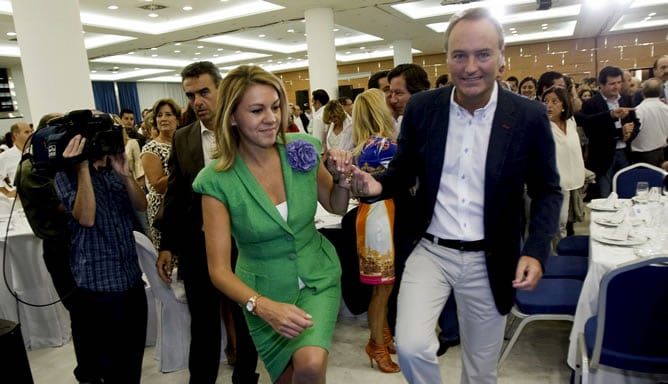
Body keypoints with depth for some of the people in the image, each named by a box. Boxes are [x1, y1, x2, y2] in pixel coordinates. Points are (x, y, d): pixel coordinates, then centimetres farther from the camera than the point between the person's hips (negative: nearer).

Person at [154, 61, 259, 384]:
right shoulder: (181, 139, 3)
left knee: (245, 319, 16)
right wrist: (166, 245, 4)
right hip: (196, 246, 2)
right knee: (202, 323, 17)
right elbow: (174, 195, 6)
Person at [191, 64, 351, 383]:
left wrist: (342, 178, -16)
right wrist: (263, 306, -33)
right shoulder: (217, 181, -19)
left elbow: (336, 207, 5)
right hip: (265, 292, 0)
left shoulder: (303, 150, -11)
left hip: (318, 278, 1)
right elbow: (219, 269, -17)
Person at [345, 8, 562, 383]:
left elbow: (548, 191, 0)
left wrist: (536, 251, -15)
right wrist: (377, 184, -19)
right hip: (430, 251, 1)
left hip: (489, 261, 0)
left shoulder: (529, 117, -9)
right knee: (411, 345, -13)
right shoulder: (421, 107, -6)